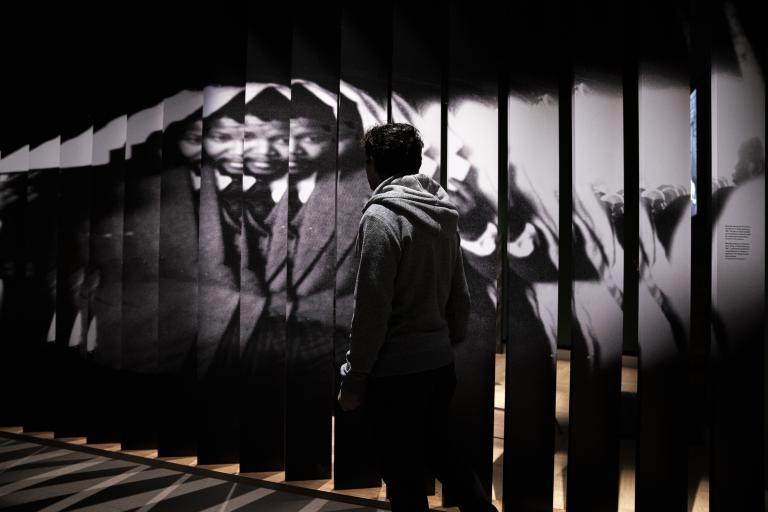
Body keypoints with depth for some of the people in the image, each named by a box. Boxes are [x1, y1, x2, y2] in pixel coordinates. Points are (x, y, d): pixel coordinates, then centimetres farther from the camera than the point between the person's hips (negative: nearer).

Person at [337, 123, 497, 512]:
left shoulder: (381, 215, -15)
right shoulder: (444, 216, 8)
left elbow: (371, 308, -18)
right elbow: (460, 295, 12)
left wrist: (354, 379, -11)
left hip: (396, 371, -7)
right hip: (440, 363, 8)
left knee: (404, 478, 8)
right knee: (439, 450, 26)